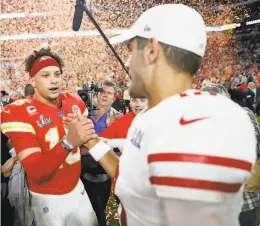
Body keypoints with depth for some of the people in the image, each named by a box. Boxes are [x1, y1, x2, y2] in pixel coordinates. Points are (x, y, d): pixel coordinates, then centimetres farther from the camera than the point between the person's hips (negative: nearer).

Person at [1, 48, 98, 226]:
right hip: (48, 198, -5)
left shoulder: (74, 102, -2)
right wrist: (69, 141, -43)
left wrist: (89, 139, -12)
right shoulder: (18, 112, -20)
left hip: (77, 188, 5)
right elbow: (35, 171, -28)